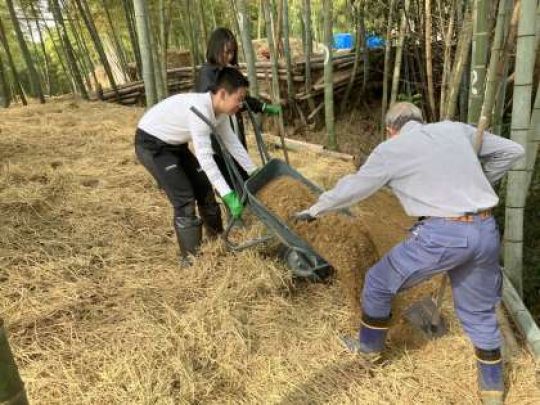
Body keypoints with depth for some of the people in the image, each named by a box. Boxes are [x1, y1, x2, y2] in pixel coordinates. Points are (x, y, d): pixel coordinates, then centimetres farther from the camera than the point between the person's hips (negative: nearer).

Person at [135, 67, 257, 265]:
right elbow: (205, 157, -38)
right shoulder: (199, 108, -34)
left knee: (204, 188, 10)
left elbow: (233, 143, 3)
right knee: (184, 198, -13)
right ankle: (190, 256, 2)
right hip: (151, 144, -9)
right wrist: (228, 195, -38)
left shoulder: (220, 110, -8)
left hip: (175, 143, 9)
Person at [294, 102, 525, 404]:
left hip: (442, 234, -5)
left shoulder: (391, 148, 3)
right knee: (479, 311, 25)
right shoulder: (455, 129, 16)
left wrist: (314, 210, 24)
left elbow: (352, 189, 10)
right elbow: (512, 151, 22)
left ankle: (369, 348, 38)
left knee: (379, 283, 18)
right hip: (486, 231, 6)